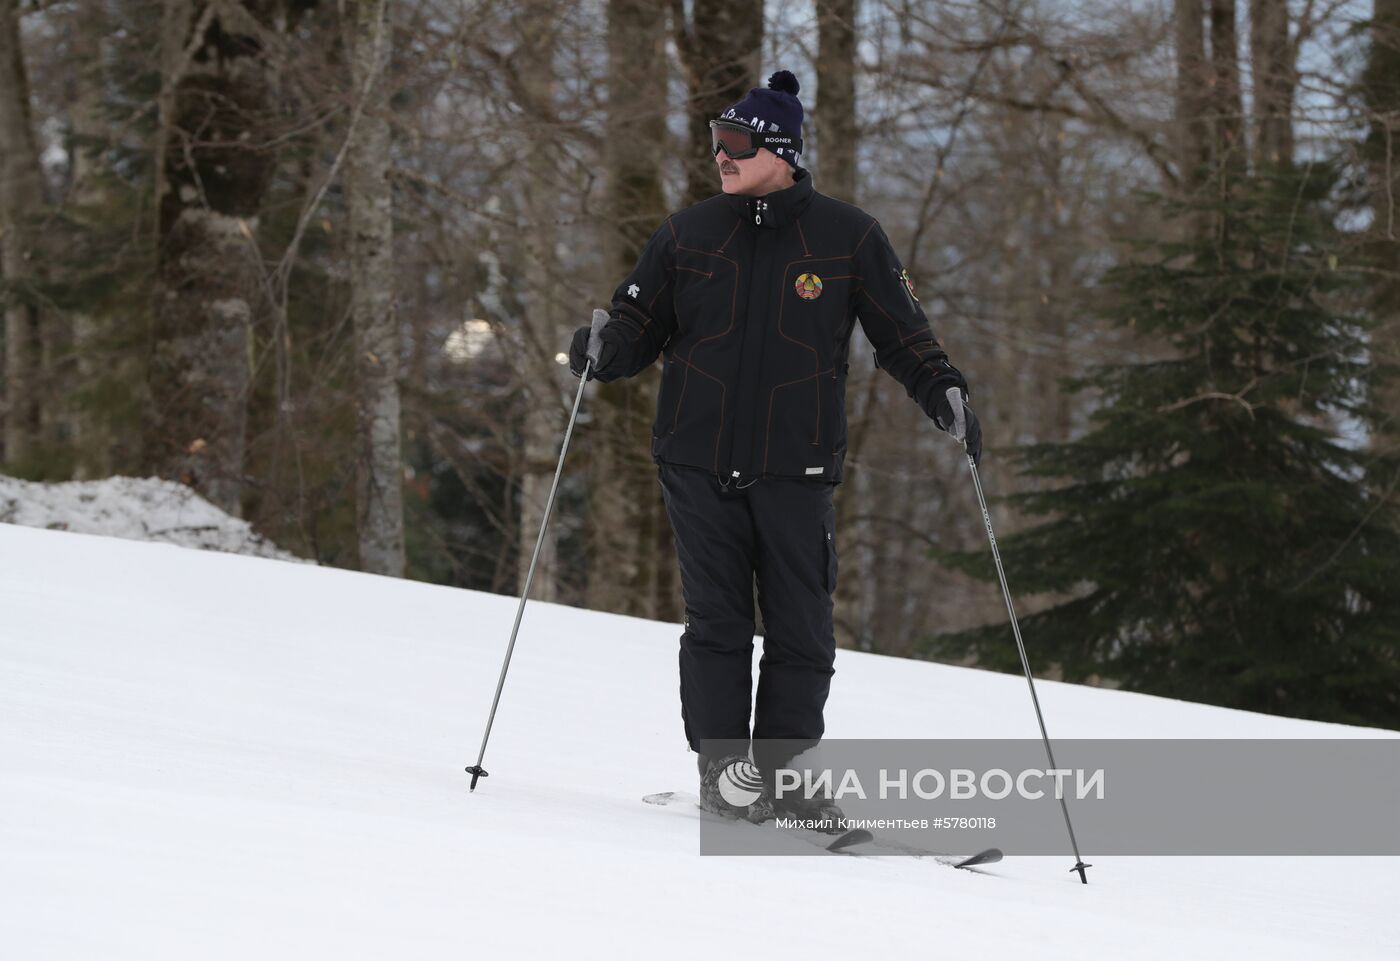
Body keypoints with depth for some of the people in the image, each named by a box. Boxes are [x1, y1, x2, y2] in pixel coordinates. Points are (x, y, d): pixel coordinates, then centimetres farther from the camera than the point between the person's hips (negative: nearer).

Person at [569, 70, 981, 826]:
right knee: (716, 623, -1)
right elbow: (640, 326, 11)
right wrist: (603, 353, -10)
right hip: (700, 464, 1)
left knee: (801, 633, 1)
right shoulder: (686, 236, 7)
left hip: (796, 471, -1)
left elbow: (901, 332, 7)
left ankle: (787, 775, 11)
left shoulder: (848, 238, 3)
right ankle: (722, 768, 7)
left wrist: (942, 391, -8)